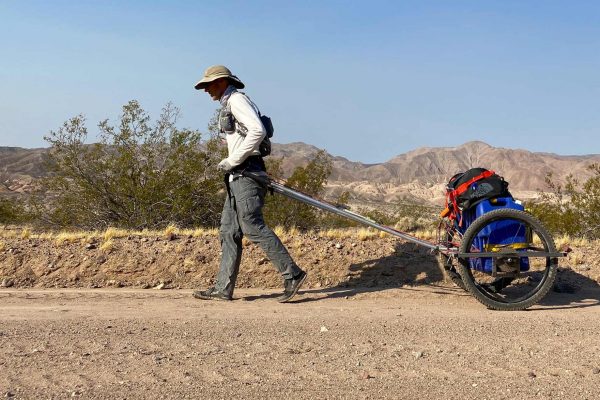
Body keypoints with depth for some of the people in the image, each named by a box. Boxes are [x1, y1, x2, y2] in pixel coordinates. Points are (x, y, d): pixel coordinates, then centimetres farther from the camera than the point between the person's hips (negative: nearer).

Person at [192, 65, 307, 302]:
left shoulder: (236, 100, -6)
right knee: (229, 230, 6)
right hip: (238, 176, 10)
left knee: (253, 227, -14)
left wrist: (232, 160, -19)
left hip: (246, 173, -10)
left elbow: (258, 131, -21)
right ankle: (223, 289, 7)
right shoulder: (229, 106, 25)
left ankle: (292, 275, -12)